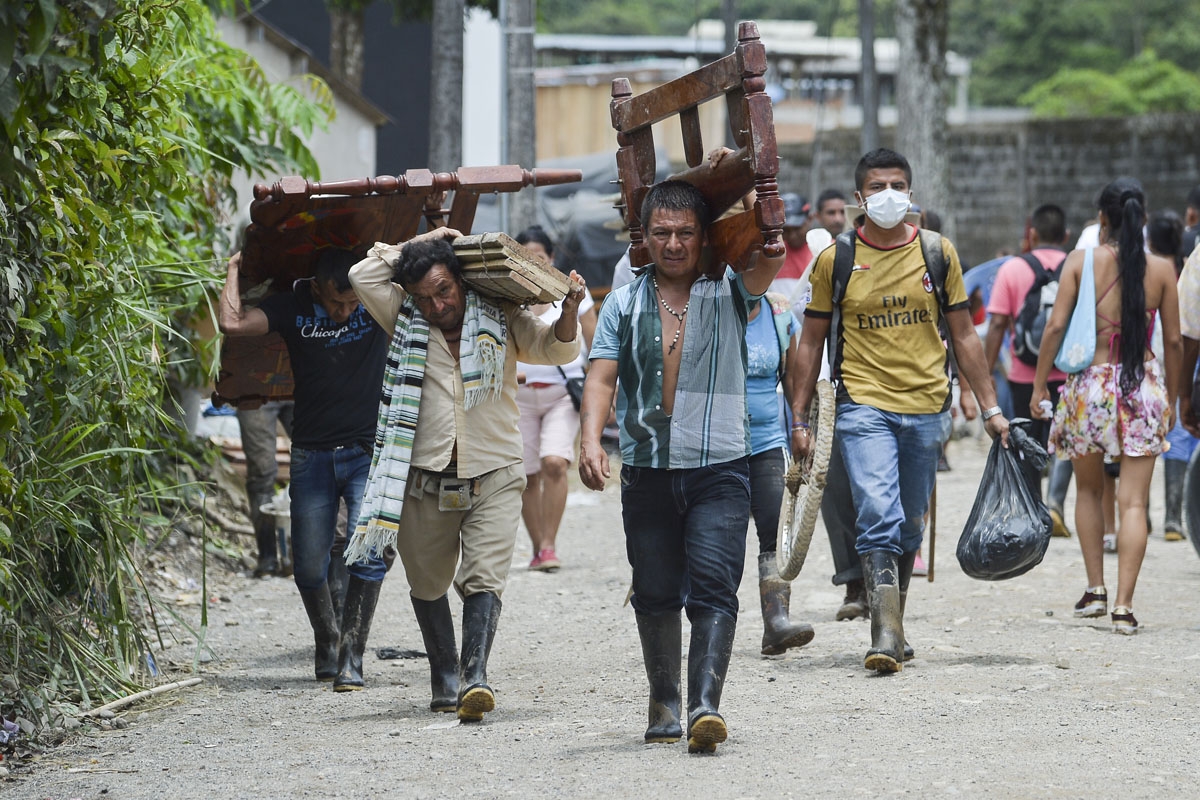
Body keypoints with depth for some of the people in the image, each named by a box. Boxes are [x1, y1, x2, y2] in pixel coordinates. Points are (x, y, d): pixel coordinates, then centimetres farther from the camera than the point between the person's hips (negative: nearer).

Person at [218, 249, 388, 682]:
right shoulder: (293, 305, -4)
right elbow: (232, 323, -16)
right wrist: (236, 268, -7)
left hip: (368, 452, -1)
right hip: (313, 455, 1)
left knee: (369, 554, -17)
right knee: (309, 567, 1)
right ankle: (326, 642, 28)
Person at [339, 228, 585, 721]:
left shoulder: (502, 321, 2)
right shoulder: (407, 323, 6)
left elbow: (556, 349, -3)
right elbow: (364, 275, 0)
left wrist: (569, 313, -22)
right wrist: (418, 245, 0)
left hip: (494, 476, -3)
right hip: (427, 480, 3)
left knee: (484, 577, -15)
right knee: (427, 584, 10)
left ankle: (475, 678, -27)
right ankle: (444, 677, 23)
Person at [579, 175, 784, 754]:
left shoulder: (728, 294, 3)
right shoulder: (624, 304, 8)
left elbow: (771, 257, -16)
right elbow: (602, 378, 0)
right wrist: (590, 439, -17)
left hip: (719, 471, -2)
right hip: (647, 470, 2)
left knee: (713, 588, -14)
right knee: (655, 594, 9)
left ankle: (705, 705, -23)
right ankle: (663, 704, 23)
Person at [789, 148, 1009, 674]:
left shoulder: (937, 253, 6)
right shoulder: (836, 260, 1)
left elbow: (964, 337, 12)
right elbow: (811, 343, 7)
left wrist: (990, 408, 9)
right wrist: (799, 418, 3)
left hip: (926, 408, 3)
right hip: (864, 407, -2)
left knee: (908, 526, 10)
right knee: (878, 517, -17)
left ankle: (894, 627, 23)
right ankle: (886, 636, -20)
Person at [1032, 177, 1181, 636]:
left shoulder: (1081, 262, -4)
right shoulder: (1161, 270, 0)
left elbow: (1055, 327, -8)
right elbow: (1173, 342, 4)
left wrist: (1039, 385, 0)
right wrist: (1171, 397, 16)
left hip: (1091, 383, 0)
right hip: (1143, 387, 0)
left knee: (1088, 491, 20)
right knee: (1133, 501, -1)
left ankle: (1095, 589, 18)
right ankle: (1124, 605, -10)